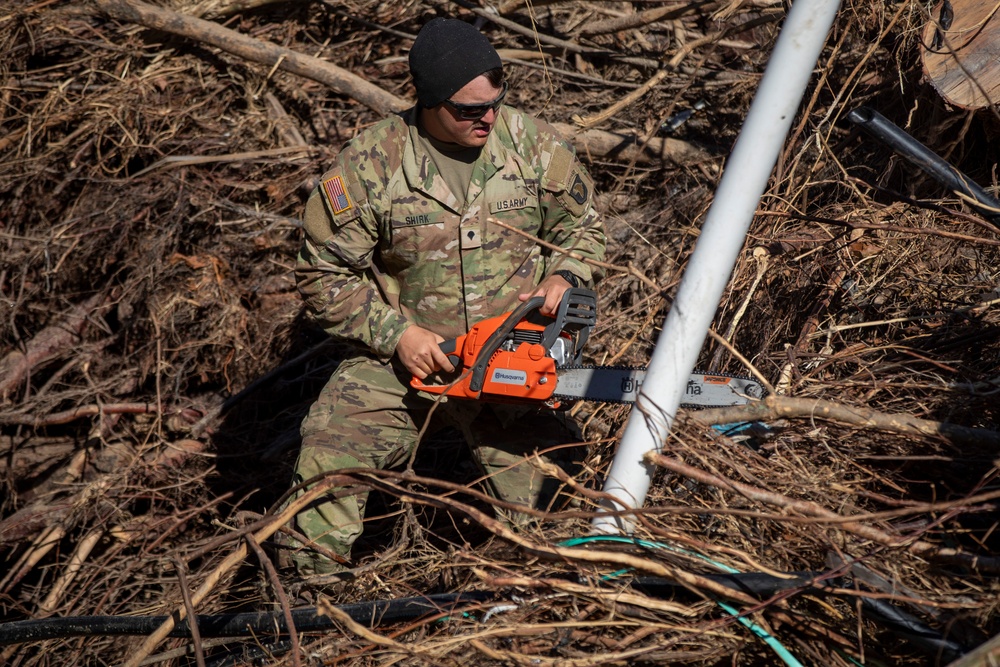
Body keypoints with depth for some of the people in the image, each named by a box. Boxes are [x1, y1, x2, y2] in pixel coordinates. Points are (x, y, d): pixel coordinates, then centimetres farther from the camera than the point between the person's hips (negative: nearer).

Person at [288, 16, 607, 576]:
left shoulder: (534, 144, -6)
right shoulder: (370, 164, -12)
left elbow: (582, 226, 9)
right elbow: (326, 274, -7)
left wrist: (564, 279, -12)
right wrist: (397, 334, -16)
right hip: (398, 356, -1)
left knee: (547, 500, -6)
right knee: (328, 454, -10)